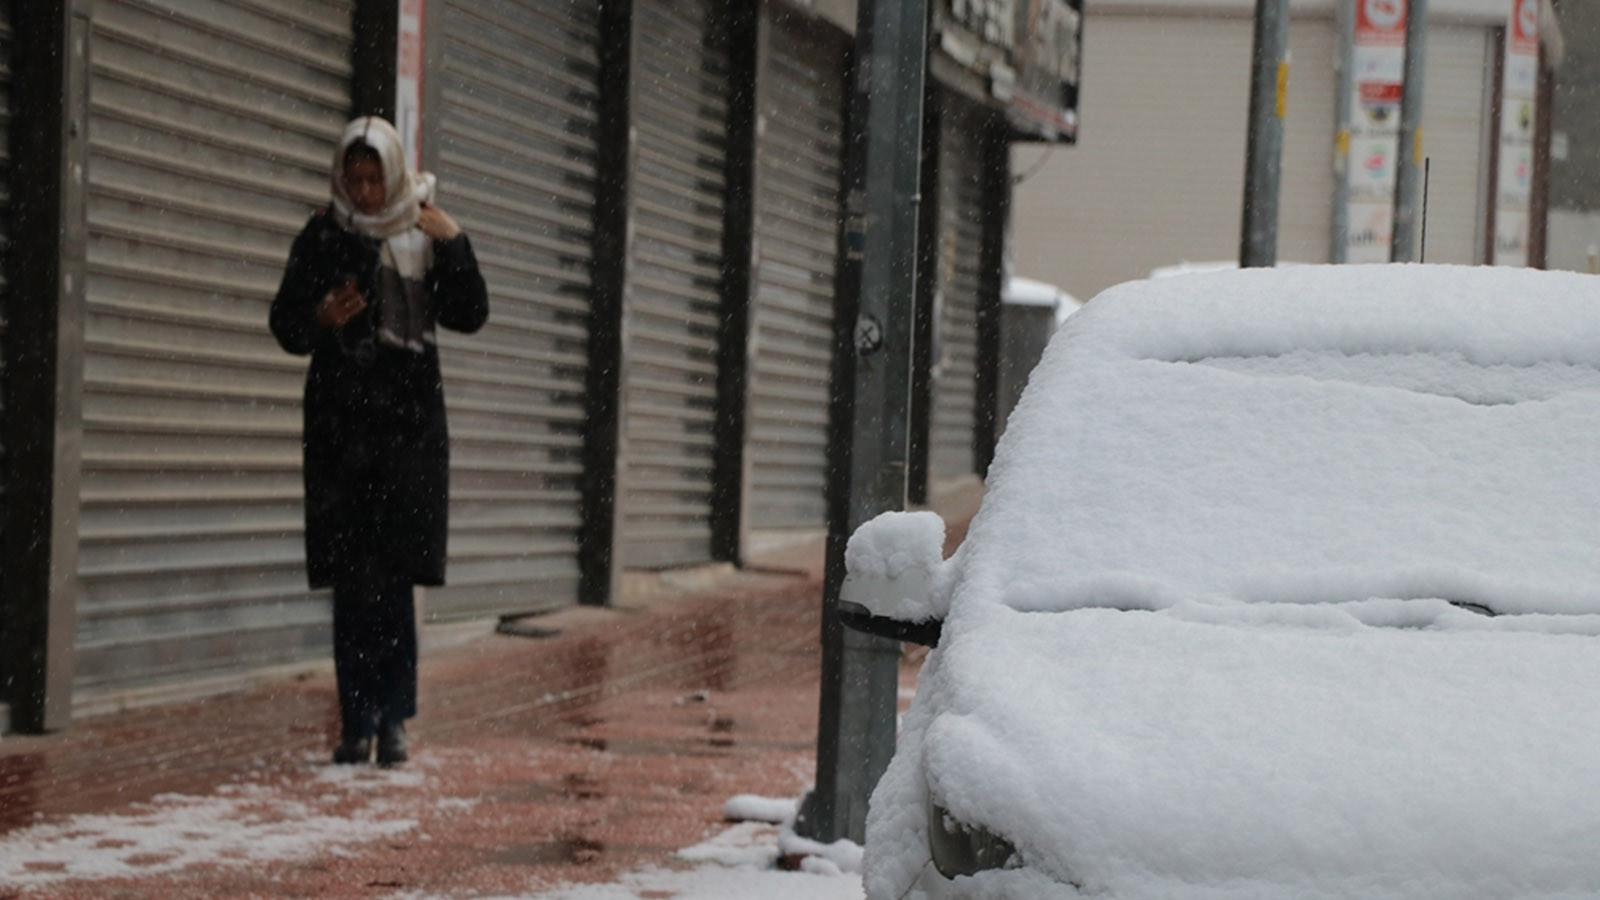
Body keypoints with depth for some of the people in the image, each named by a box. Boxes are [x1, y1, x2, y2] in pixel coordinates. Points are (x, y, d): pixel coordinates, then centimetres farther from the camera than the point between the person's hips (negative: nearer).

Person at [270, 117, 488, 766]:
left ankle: (391, 719, 1)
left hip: (409, 425, 0)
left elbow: (470, 317, 1)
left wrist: (453, 245, -10)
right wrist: (320, 318, -16)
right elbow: (285, 327, 5)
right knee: (352, 582, -1)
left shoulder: (425, 235, 6)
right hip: (341, 426, 0)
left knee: (395, 579, -6)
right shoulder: (323, 238, 5)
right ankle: (357, 724, 4)